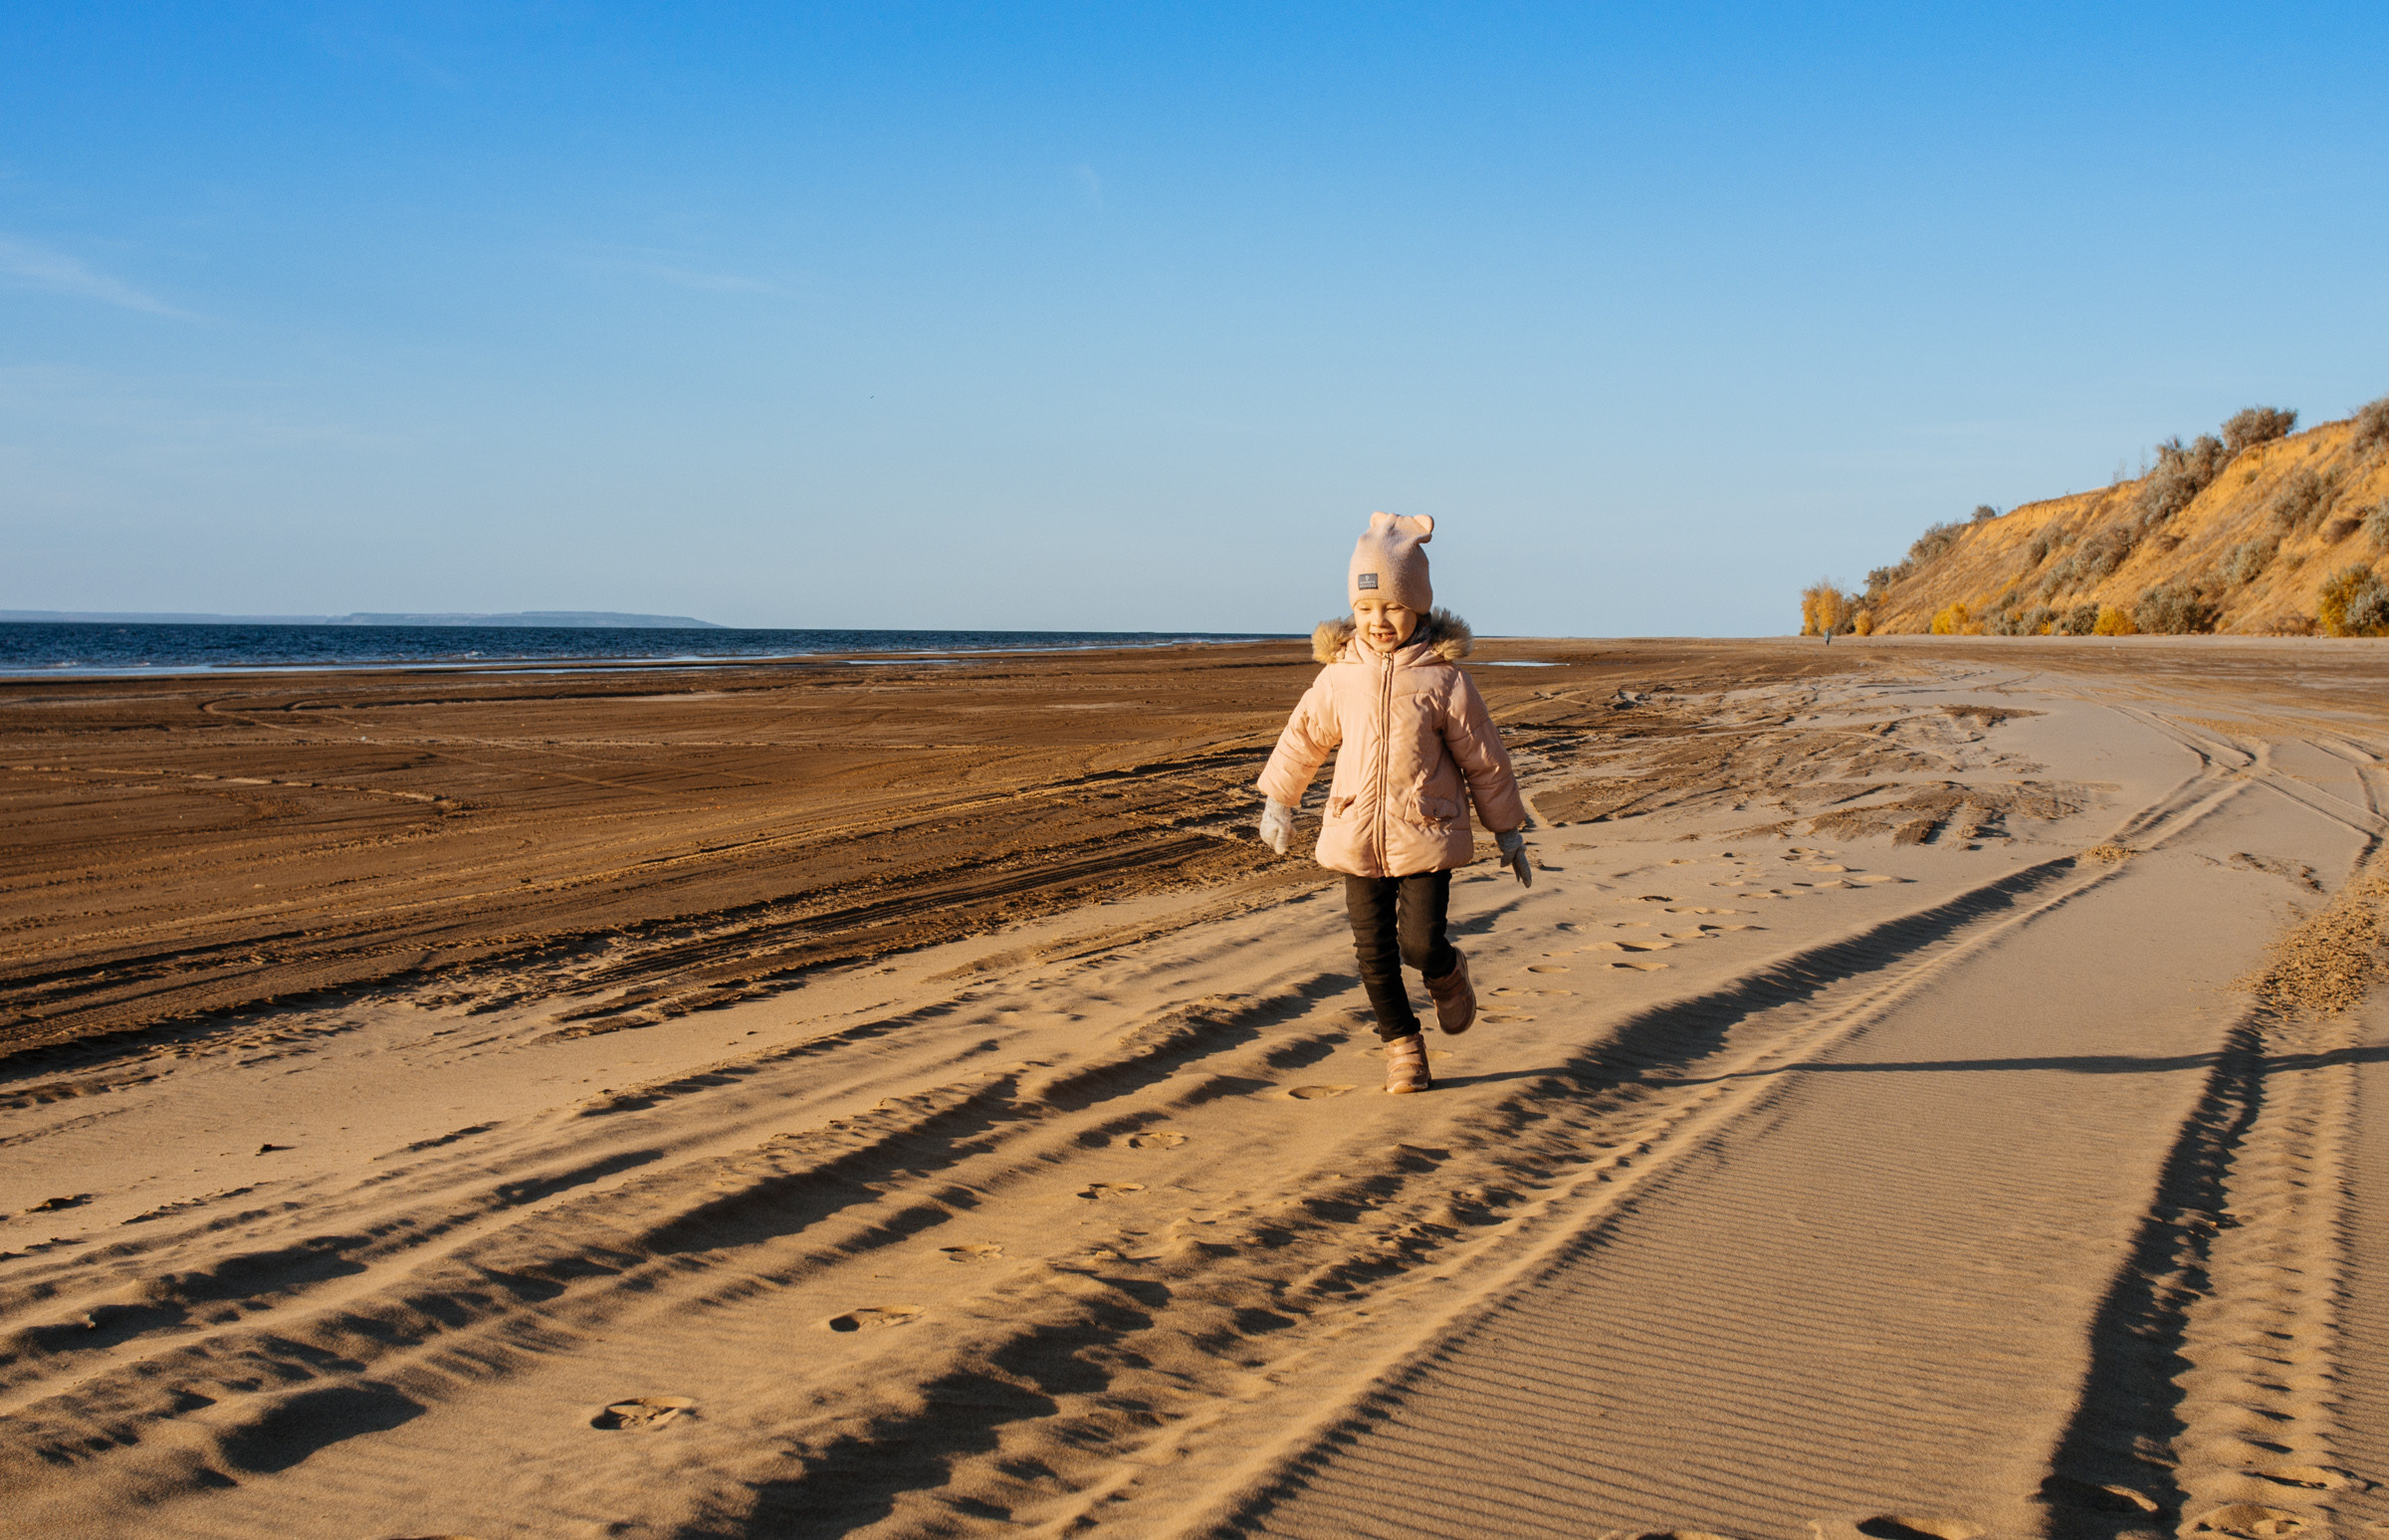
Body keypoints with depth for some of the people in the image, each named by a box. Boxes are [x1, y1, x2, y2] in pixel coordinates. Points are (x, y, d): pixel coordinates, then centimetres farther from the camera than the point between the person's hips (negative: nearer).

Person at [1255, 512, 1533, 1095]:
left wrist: (1508, 831, 5)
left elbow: (1484, 758, 1)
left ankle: (1447, 972, 25)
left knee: (1420, 942, -11)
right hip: (1358, 838, 3)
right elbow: (1303, 737, 16)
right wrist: (1278, 801, 22)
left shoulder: (1444, 679, -7)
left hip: (1426, 834, -3)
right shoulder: (1339, 678, 0)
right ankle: (1402, 1045, 20)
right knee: (1374, 952, 3)